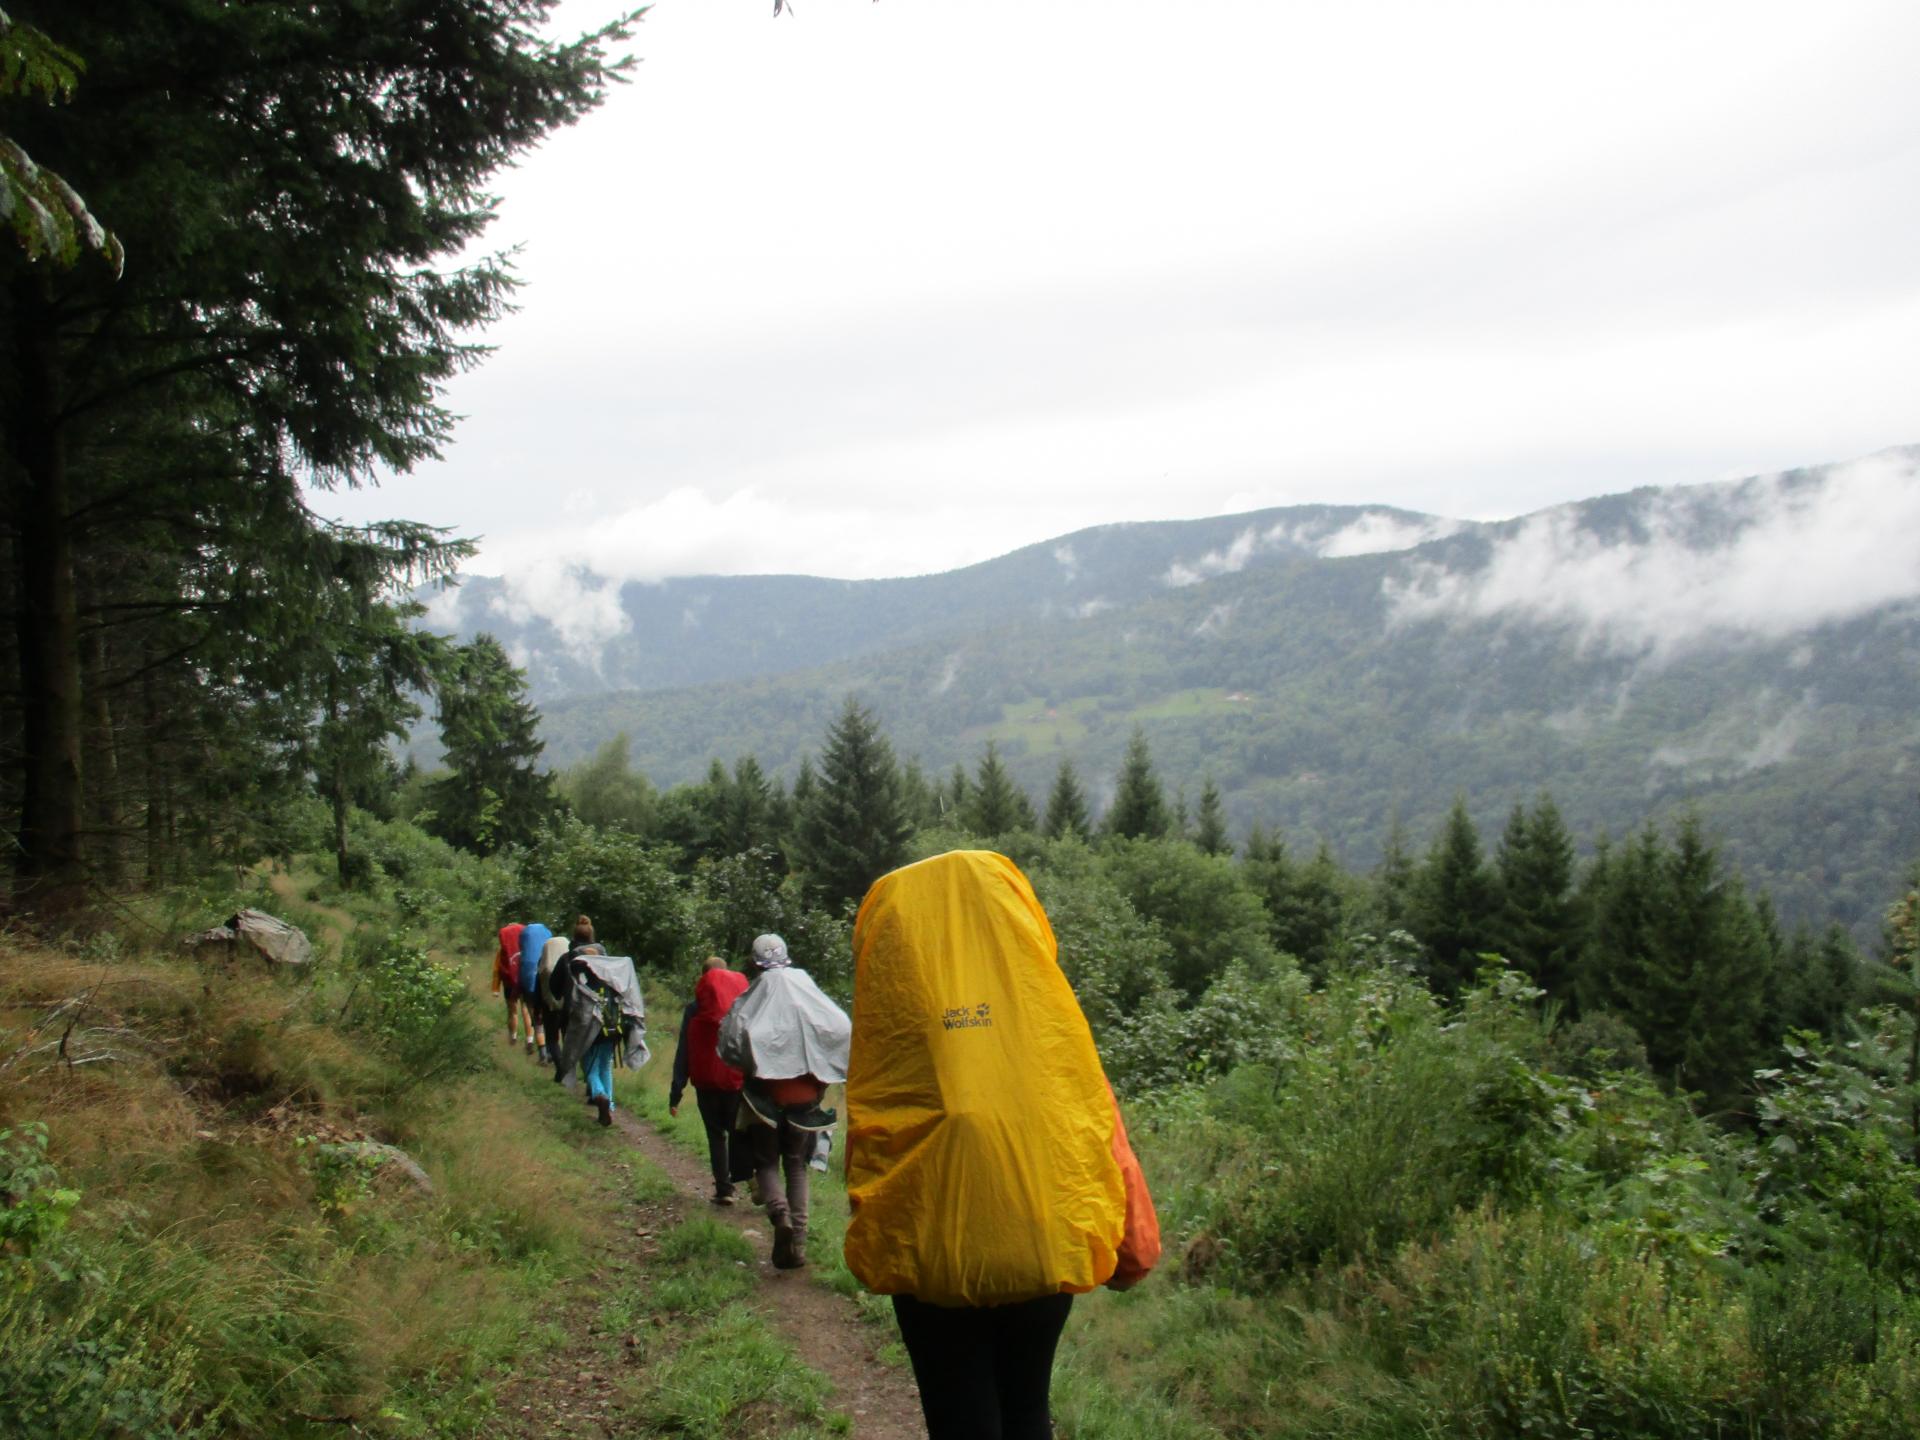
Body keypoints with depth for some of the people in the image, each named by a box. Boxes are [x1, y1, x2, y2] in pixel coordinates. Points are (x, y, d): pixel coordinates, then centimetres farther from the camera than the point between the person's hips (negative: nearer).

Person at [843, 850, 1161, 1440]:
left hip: (933, 1255, -2)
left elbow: (865, 1147, -2)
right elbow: (1101, 1131, -1)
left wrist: (871, 1248, 12)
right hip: (1045, 1245, 2)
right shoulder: (1042, 1002, -3)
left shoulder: (891, 1015, -6)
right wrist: (1134, 1248, 9)